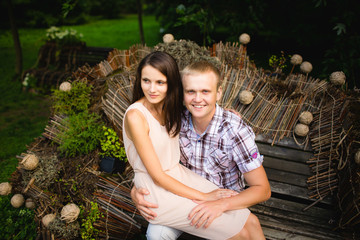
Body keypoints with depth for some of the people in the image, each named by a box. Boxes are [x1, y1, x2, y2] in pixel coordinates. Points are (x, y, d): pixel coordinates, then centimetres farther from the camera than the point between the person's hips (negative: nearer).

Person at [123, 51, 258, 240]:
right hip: (156, 191, -6)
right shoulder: (135, 116, -19)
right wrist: (203, 196, -14)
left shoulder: (169, 105, 2)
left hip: (179, 175, 7)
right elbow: (157, 176, -17)